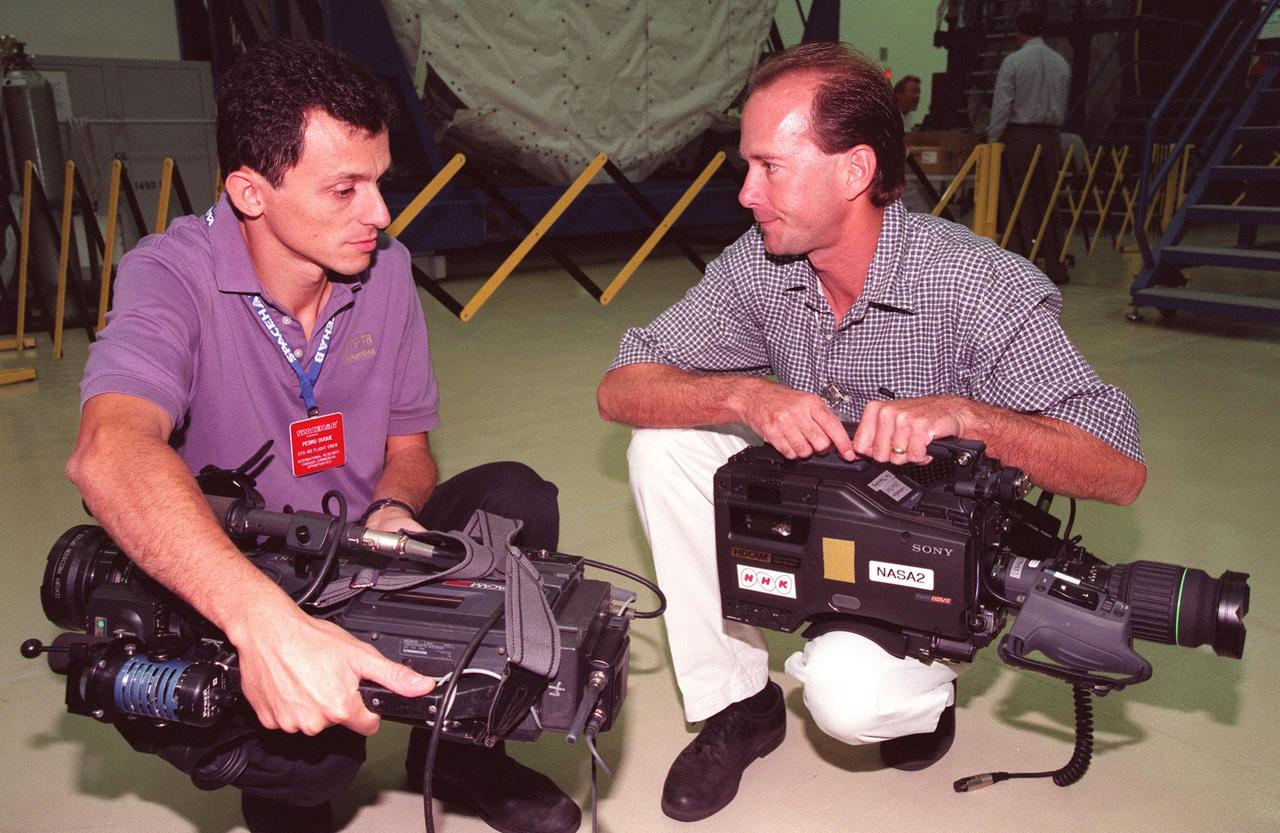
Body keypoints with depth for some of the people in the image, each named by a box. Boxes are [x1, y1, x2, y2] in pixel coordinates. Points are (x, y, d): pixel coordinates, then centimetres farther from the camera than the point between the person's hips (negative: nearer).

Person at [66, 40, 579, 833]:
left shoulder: (385, 268, -5)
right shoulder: (173, 276, -21)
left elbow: (407, 446, 4)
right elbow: (110, 450, -42)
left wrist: (393, 512, -21)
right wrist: (265, 621, -58)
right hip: (210, 608, -4)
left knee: (515, 499, -18)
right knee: (312, 753, -35)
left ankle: (461, 746, 2)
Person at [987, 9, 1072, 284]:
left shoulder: (1013, 61, -7)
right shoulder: (1061, 63, 9)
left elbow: (1002, 105, -10)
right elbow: (1062, 106, 14)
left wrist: (992, 139, -4)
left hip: (1019, 135, -5)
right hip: (1050, 137, 5)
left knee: (1018, 202, 0)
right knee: (1048, 202, 9)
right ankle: (1055, 266, 10)